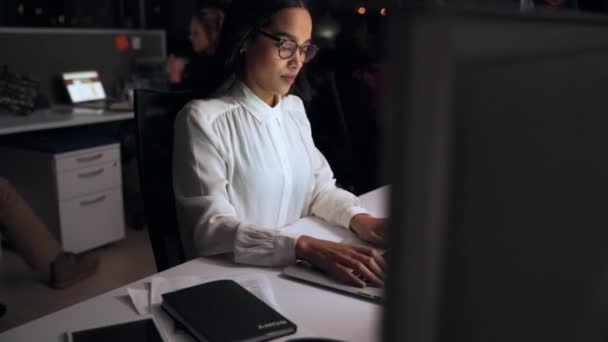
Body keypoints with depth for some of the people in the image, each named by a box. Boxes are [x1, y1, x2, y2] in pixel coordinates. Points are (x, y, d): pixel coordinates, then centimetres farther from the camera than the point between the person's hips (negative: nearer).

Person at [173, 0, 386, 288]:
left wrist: (358, 218, -13)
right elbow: (212, 228, -21)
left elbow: (319, 185, 8)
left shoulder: (294, 108, 8)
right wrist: (305, 247, -34)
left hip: (293, 270, 6)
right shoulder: (204, 118, -14)